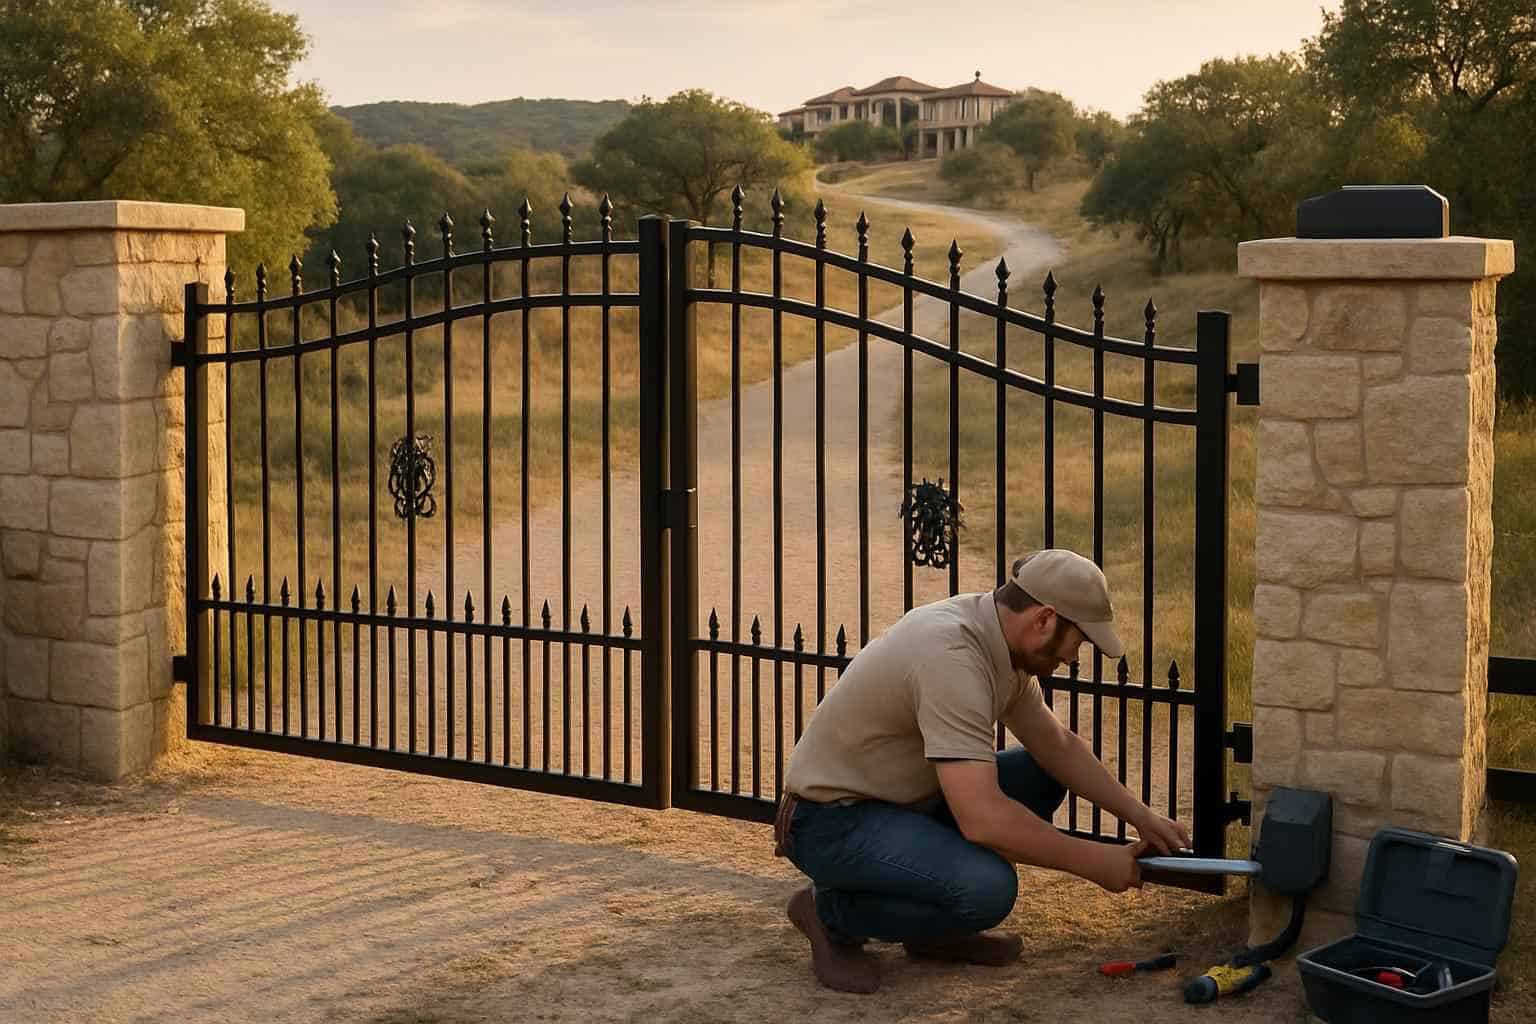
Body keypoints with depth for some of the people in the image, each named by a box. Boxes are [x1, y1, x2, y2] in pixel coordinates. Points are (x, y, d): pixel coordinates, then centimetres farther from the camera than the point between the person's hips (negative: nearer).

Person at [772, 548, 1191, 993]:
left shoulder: (999, 638, 0)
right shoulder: (952, 655, -30)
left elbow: (1057, 745, 16)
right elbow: (983, 819, -35)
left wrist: (1139, 815, 9)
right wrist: (1093, 861, -24)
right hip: (832, 821, -10)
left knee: (1041, 775, 11)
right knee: (988, 888, -30)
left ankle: (936, 928, 12)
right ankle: (832, 913, -5)